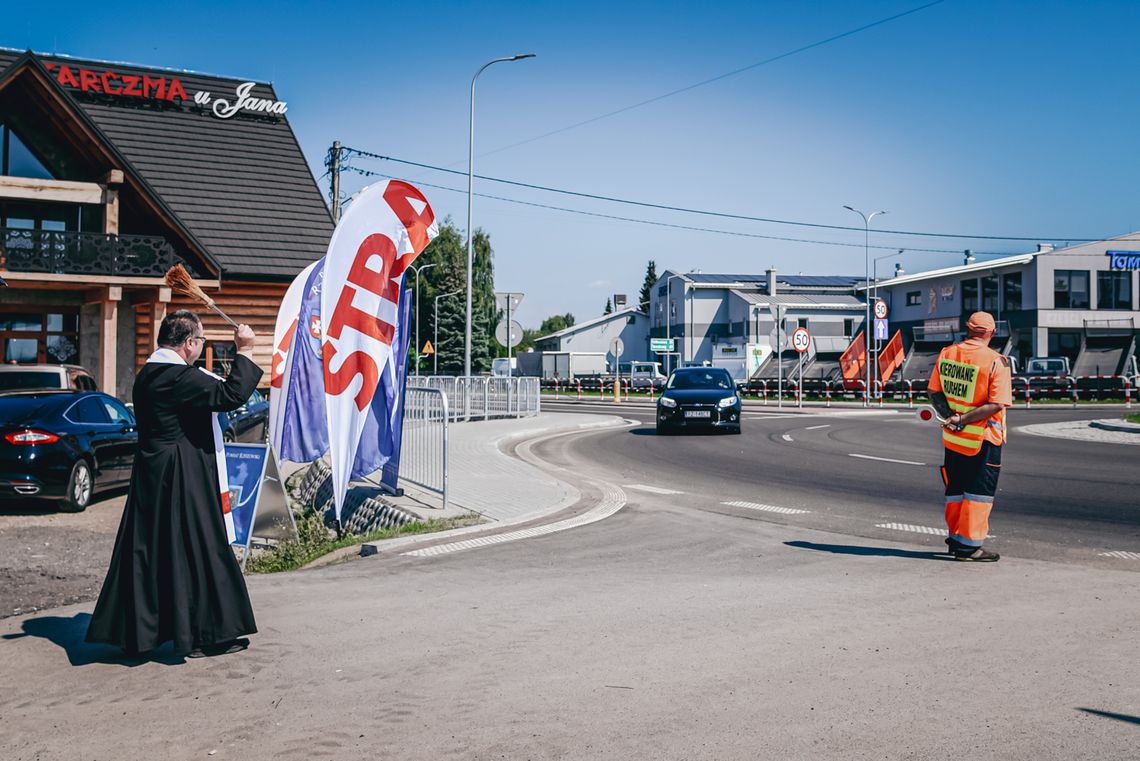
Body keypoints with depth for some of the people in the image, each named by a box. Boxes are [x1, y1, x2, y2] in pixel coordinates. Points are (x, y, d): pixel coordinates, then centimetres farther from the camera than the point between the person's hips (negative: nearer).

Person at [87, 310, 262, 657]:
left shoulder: (148, 374, 11)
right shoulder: (180, 377, -19)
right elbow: (231, 395, -23)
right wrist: (244, 352, -14)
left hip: (151, 478, 9)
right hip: (183, 481, -9)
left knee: (147, 552, 12)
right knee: (196, 552, 0)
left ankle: (136, 633, 19)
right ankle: (205, 634, 9)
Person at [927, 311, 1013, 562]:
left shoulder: (946, 354, 1)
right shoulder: (996, 362, -15)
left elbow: (934, 392, 5)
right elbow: (996, 405, -20)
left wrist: (950, 416, -4)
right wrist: (963, 420, -19)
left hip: (952, 437, 6)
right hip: (983, 438, -5)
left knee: (955, 489, 17)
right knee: (979, 492, 4)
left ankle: (956, 539, 27)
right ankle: (969, 544, 5)